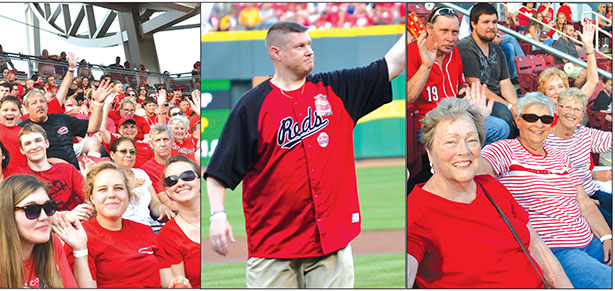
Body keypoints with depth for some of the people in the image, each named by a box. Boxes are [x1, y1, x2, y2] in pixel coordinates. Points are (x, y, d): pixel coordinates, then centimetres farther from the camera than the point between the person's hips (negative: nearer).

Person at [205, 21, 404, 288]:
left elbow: (392, 64, 10)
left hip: (333, 236, 3)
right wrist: (218, 215, -14)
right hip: (272, 243, -3)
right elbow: (219, 171, -2)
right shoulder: (253, 105, -1)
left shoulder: (336, 90, 10)